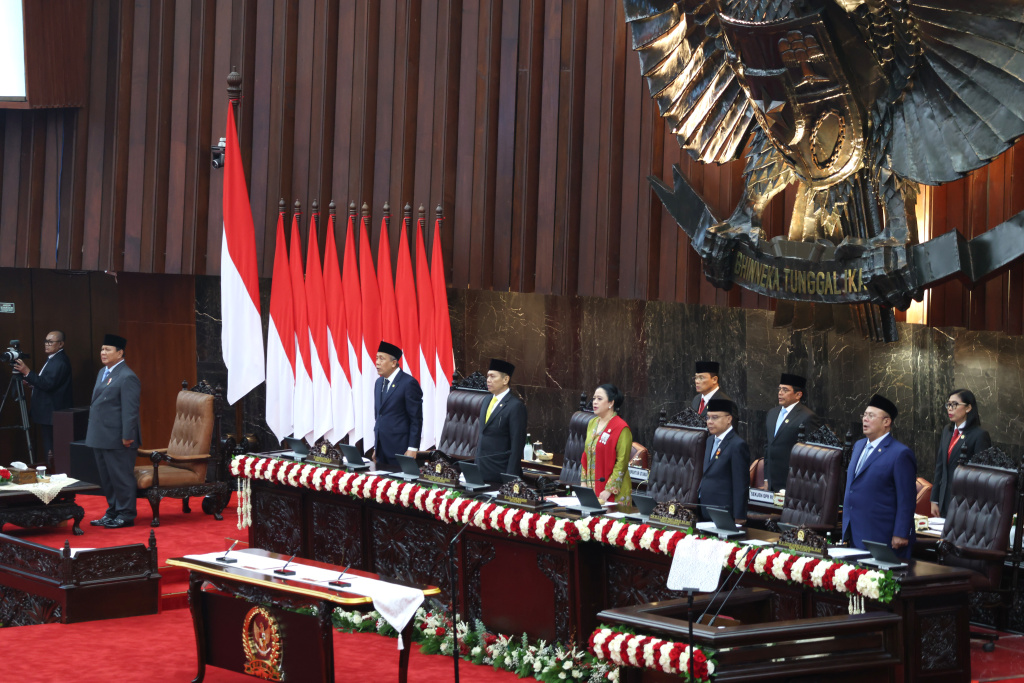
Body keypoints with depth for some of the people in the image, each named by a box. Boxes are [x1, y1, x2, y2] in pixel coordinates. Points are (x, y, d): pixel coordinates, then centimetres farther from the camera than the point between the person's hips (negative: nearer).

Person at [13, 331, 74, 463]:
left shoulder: (60, 362, -18)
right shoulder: (52, 359, 17)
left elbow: (48, 384, -25)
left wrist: (27, 372, -25)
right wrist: (30, 381, 13)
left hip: (52, 414, -11)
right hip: (47, 413, 11)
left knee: (50, 450, -11)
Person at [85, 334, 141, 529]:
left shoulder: (127, 378, -15)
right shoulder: (103, 373, 15)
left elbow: (130, 410, -18)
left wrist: (127, 437, -21)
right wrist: (92, 430, 20)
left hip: (117, 440, -10)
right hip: (101, 438, 10)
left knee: (121, 478, -2)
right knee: (106, 478, 17)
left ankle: (126, 515, 5)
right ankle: (112, 512, 27)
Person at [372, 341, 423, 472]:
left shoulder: (409, 383, -10)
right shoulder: (379, 382, 15)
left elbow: (416, 419, -10)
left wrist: (412, 449, -14)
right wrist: (376, 447, 18)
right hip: (381, 450, 7)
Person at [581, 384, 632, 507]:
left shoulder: (621, 428, -12)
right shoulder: (592, 424, 12)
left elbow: (621, 463, -15)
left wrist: (609, 490, -18)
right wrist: (583, 481, 9)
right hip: (591, 487, 7)